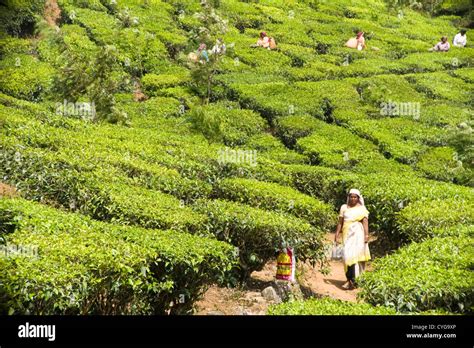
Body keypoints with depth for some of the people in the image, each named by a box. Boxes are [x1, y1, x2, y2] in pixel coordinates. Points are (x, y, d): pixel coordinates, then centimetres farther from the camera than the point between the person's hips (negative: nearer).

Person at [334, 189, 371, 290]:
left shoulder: (362, 208, 6)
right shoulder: (344, 207, 13)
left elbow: (365, 222, -3)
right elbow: (340, 222, 13)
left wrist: (366, 235, -14)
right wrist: (337, 235, 7)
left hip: (357, 234, -3)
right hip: (347, 234, 3)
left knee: (354, 255, -10)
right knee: (347, 256, -1)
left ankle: (352, 280, -9)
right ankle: (350, 279, 5)